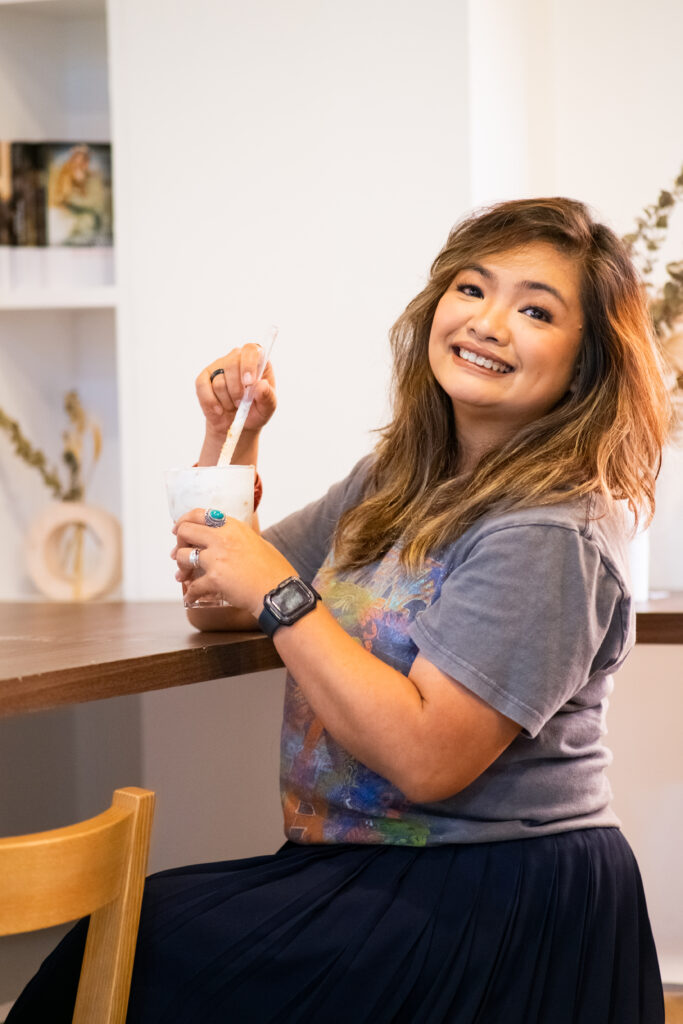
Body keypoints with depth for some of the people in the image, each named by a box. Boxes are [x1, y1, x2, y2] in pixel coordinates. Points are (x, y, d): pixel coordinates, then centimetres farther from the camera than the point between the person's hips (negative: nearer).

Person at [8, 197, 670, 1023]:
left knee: (125, 955, -15)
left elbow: (426, 758, -23)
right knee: (103, 935, -8)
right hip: (364, 867, 8)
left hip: (496, 908, -8)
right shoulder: (398, 479, 10)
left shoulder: (547, 531, -17)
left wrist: (281, 596, -19)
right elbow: (217, 604, 17)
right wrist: (231, 438, 4)